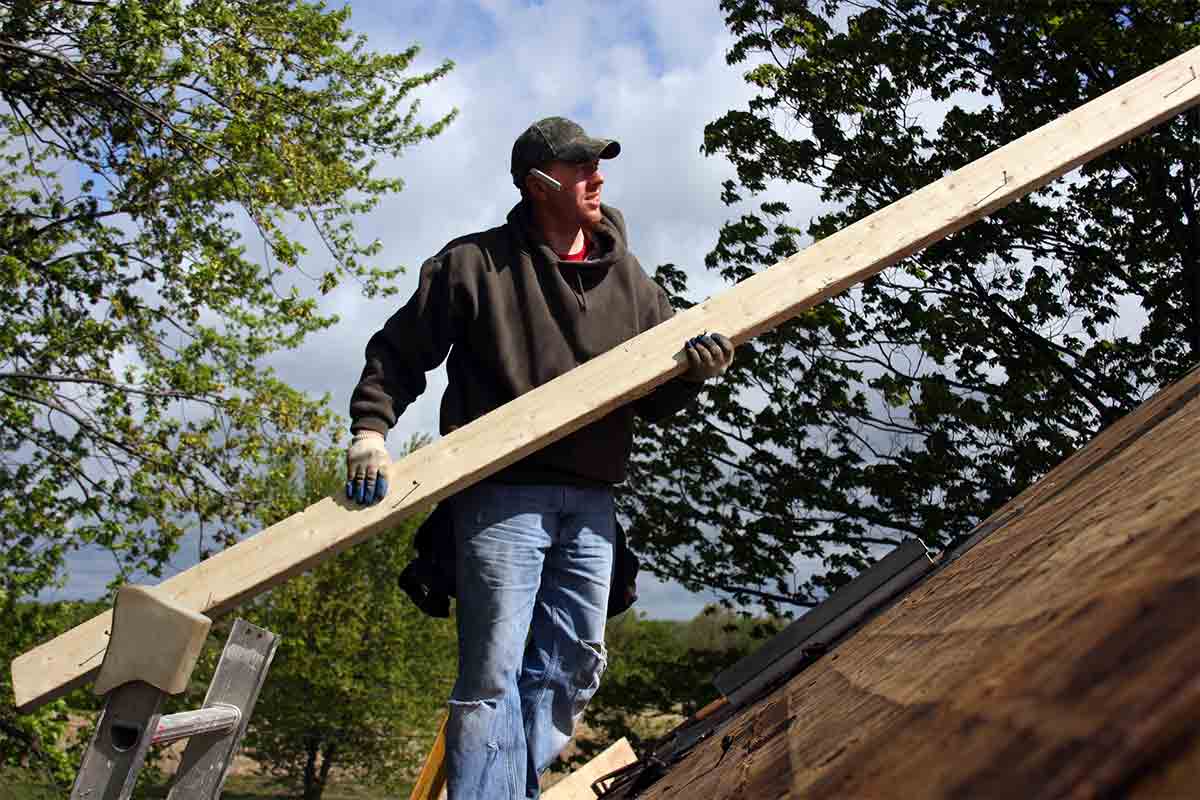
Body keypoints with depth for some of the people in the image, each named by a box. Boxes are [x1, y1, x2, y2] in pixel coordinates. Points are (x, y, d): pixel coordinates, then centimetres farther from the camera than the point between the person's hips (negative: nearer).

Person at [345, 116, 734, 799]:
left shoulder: (628, 279, 14)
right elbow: (397, 353, 5)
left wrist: (694, 372, -7)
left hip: (590, 504, 5)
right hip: (502, 493, -5)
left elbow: (655, 400, 14)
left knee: (572, 669, 9)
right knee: (493, 676, -7)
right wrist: (370, 430, -9)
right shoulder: (476, 262, 1)